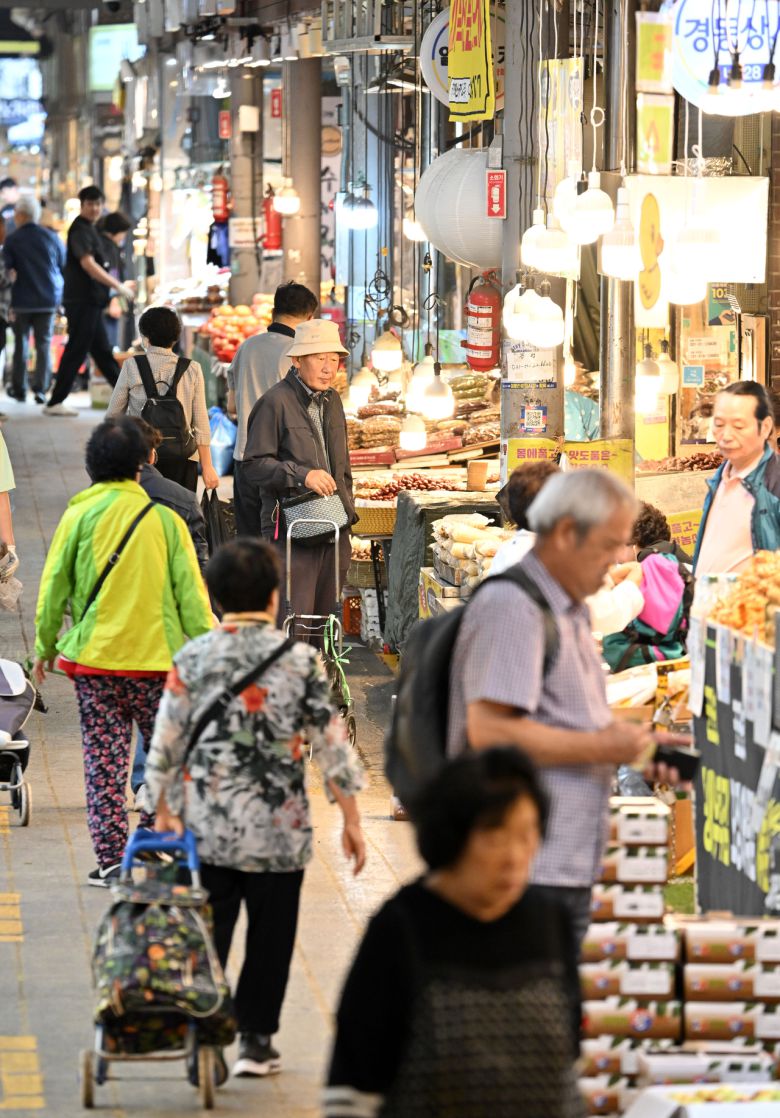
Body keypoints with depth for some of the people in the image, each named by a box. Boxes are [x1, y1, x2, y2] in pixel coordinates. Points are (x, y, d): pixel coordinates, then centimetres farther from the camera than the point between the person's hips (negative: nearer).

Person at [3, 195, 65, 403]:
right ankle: (41, 389, -4)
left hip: (22, 300, -1)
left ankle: (19, 388, 14)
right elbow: (65, 267, 6)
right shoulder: (52, 238, -1)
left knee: (21, 344, 11)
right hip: (48, 299, 1)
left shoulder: (12, 240, -8)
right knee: (44, 345, 4)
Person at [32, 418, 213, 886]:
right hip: (157, 657, 0)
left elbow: (54, 588, 1)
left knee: (104, 761, 5)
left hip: (93, 657, 0)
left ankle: (112, 859, 4)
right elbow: (191, 593, -1)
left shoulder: (79, 517, -3)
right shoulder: (166, 521, -3)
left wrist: (45, 646, 13)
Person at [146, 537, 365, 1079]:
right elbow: (331, 741, -4)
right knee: (270, 935, 11)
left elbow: (166, 742, 2)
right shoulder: (300, 660, -6)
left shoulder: (191, 659, -2)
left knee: (206, 934, 8)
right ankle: (256, 1039, 16)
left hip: (205, 828, 1)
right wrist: (351, 818, 5)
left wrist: (164, 809, 15)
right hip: (279, 829, -1)